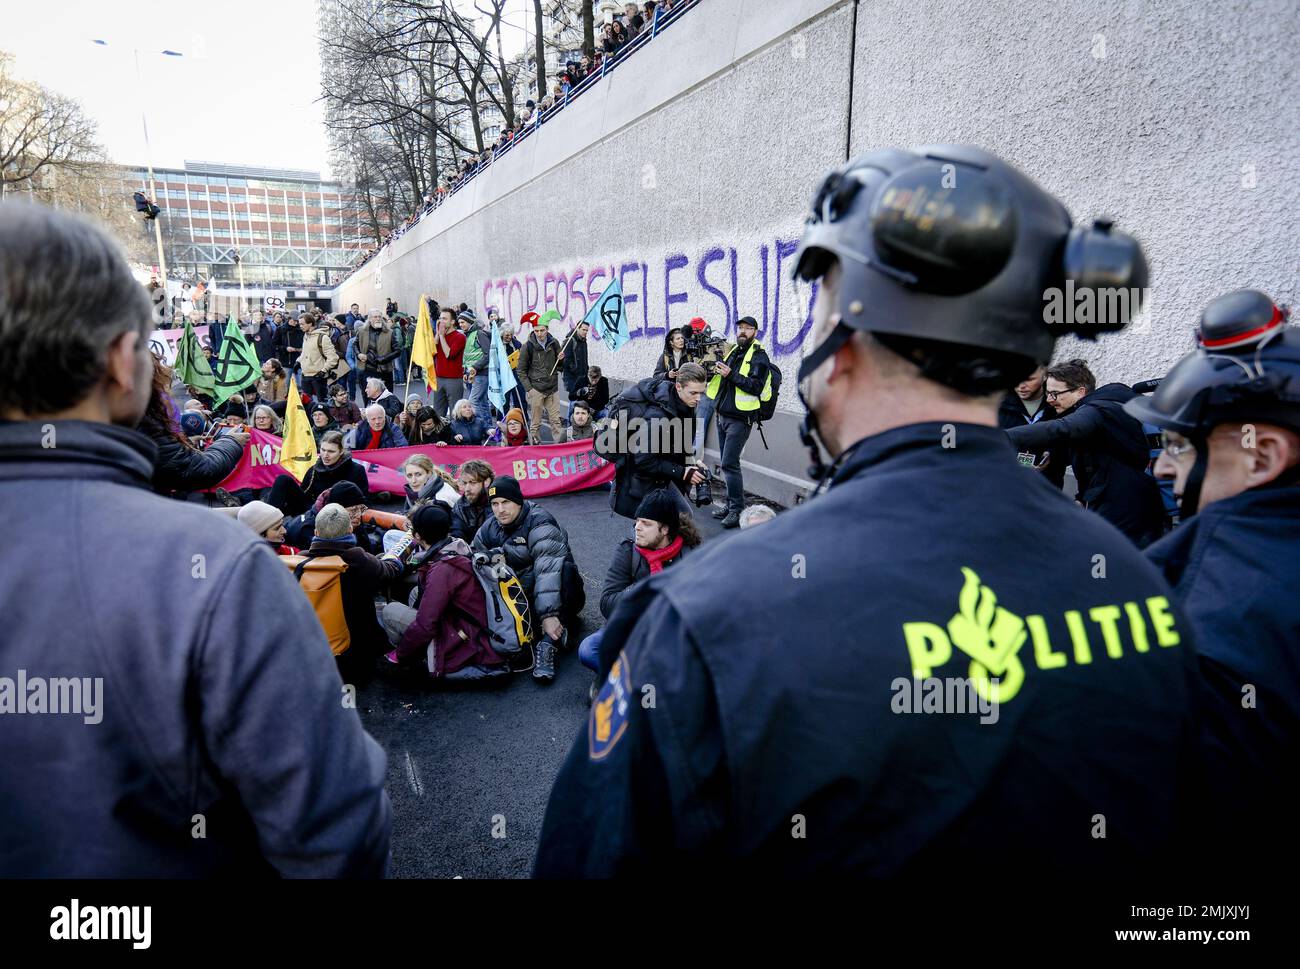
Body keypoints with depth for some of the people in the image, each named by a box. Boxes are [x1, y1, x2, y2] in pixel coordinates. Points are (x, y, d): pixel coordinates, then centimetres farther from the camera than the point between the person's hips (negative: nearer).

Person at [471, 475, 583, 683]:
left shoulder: (539, 523, -17)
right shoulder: (491, 526, 5)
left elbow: (548, 570, -29)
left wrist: (549, 615, -38)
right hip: (518, 597, 6)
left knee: (566, 569, -36)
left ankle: (548, 644, -39)